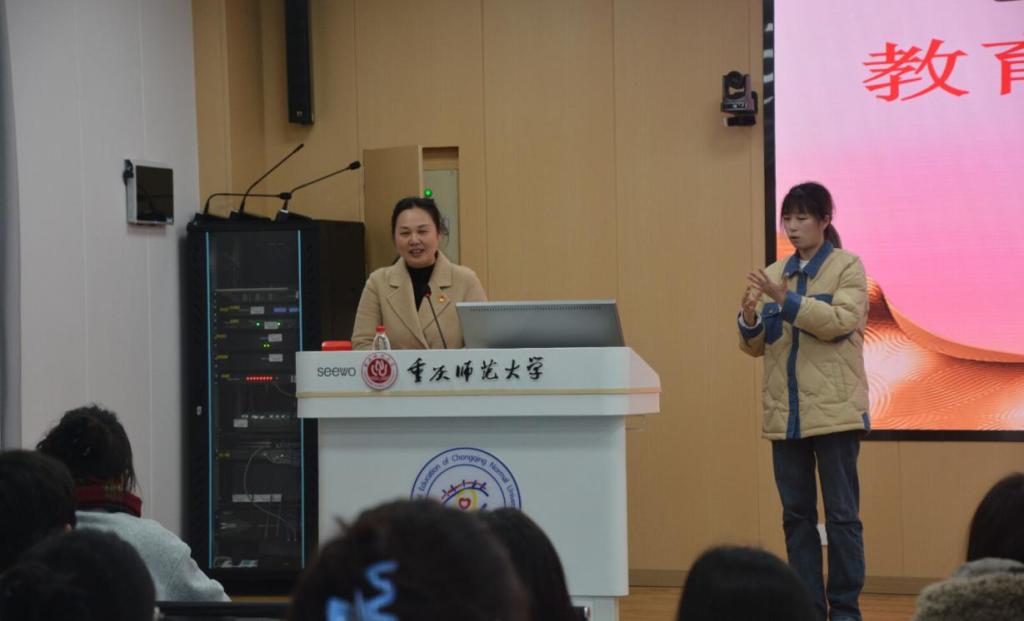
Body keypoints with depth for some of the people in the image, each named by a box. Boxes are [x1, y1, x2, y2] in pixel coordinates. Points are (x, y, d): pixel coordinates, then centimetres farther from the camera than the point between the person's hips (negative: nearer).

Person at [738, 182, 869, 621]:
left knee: (841, 513, -1)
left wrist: (786, 300, -24)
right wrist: (750, 318, -12)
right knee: (797, 514, 7)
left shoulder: (847, 266, -1)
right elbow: (755, 346, 10)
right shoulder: (775, 274, 12)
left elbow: (841, 321, -16)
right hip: (785, 413, 5)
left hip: (834, 411, -5)